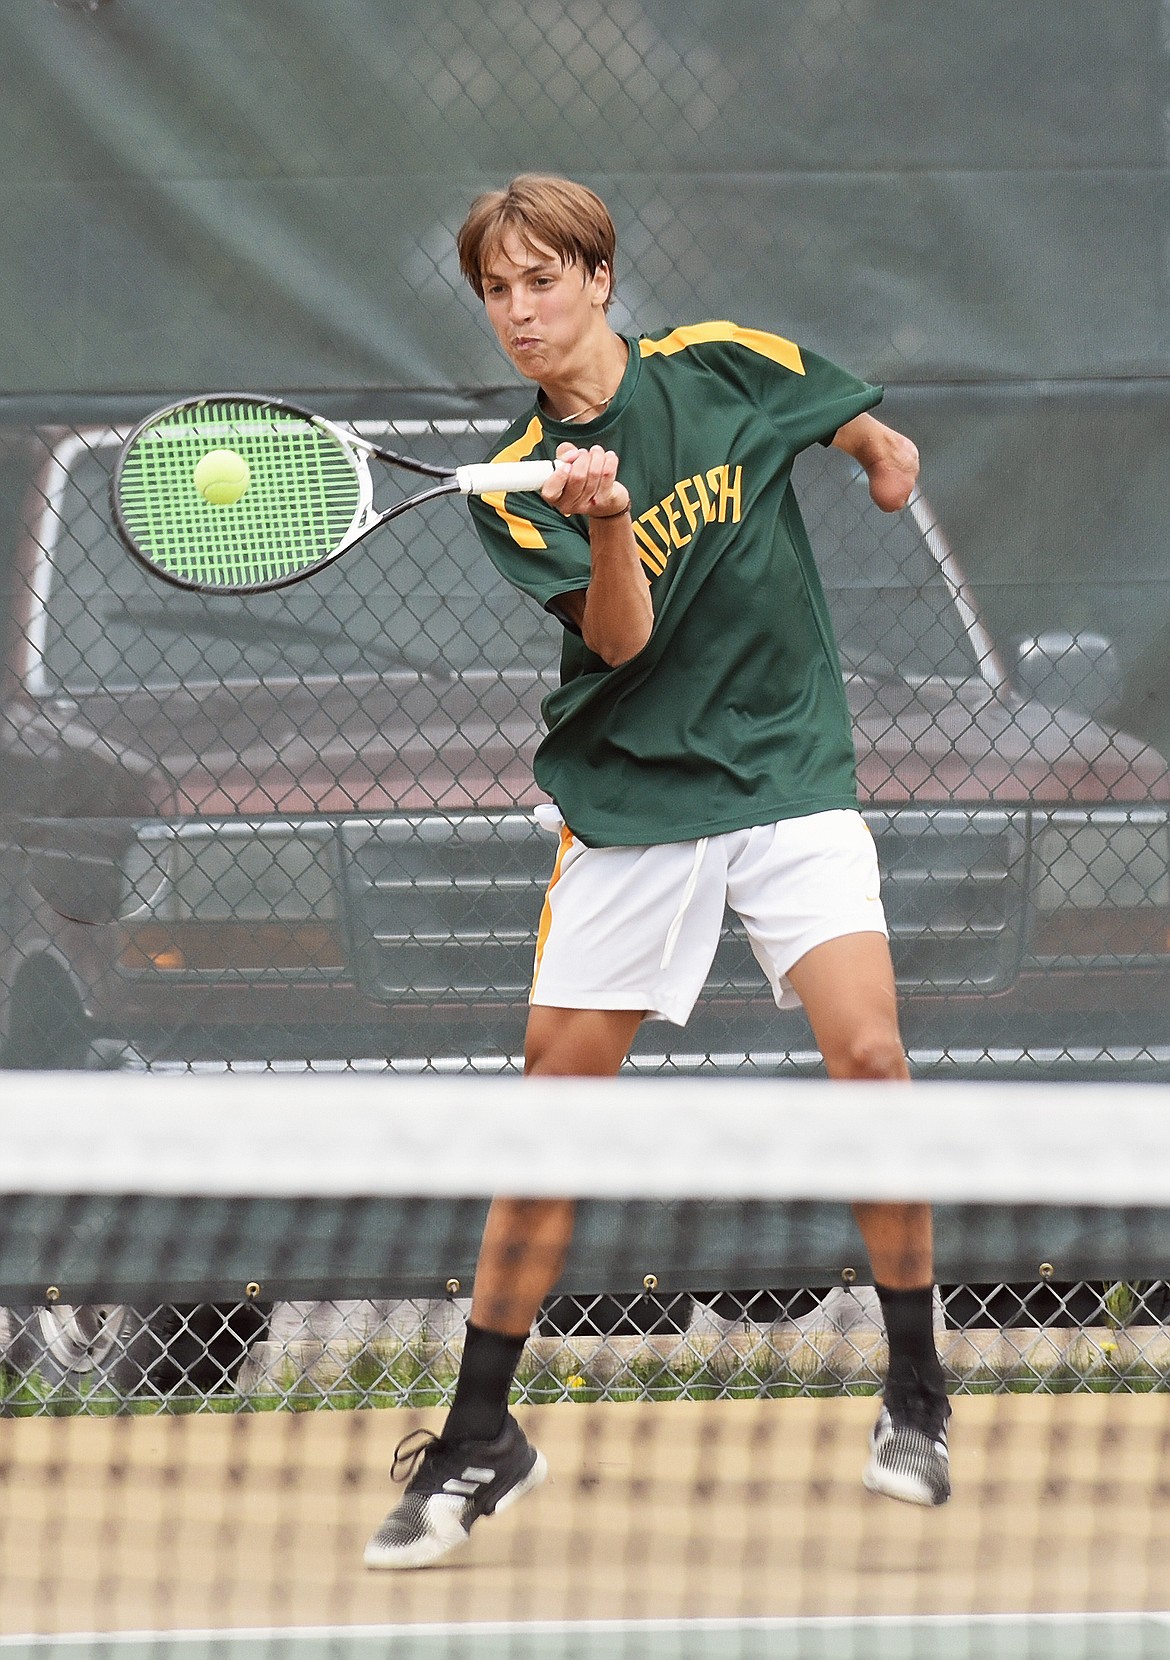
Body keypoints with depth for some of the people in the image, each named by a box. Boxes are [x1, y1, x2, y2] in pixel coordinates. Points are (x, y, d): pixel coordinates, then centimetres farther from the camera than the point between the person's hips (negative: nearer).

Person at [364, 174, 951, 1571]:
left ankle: (915, 1394, 2)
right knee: (552, 1103, -2)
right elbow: (625, 639, -17)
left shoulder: (728, 367, -4)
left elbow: (856, 423, 17)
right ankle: (479, 1442, 7)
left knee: (866, 1058, -15)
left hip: (789, 773, 0)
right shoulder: (515, 489, -5)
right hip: (629, 802, 0)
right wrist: (606, 524, -33)